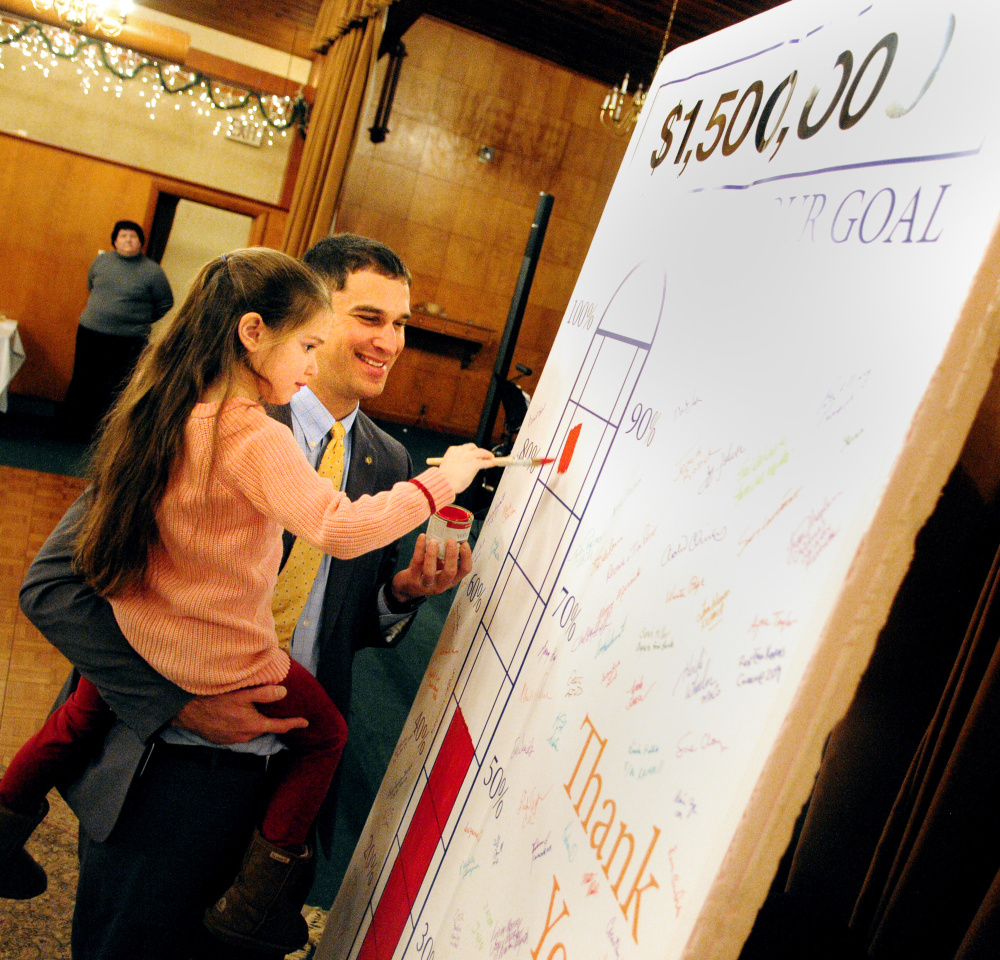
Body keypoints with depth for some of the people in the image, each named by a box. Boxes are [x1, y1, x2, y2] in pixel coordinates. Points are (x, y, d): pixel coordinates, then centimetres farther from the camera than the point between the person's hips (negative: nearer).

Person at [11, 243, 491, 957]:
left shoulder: (166, 406, -4)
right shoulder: (256, 439, -29)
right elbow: (343, 529, -38)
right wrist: (439, 481, -29)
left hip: (139, 629, 7)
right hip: (221, 657, -7)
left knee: (90, 703, 35)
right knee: (324, 735, 14)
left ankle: (10, 816, 51)